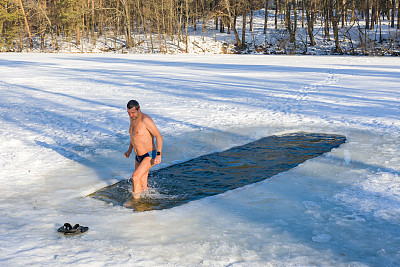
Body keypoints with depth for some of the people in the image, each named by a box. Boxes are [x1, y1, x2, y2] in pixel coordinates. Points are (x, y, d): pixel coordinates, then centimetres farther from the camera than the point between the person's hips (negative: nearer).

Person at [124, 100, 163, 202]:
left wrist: (158, 155, -28)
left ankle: (135, 200, -6)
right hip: (138, 157, 9)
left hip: (149, 156, -8)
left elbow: (159, 136, -22)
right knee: (142, 185, 16)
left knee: (135, 177, -21)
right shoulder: (132, 118, 6)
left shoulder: (145, 119, -20)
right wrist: (129, 150, 17)